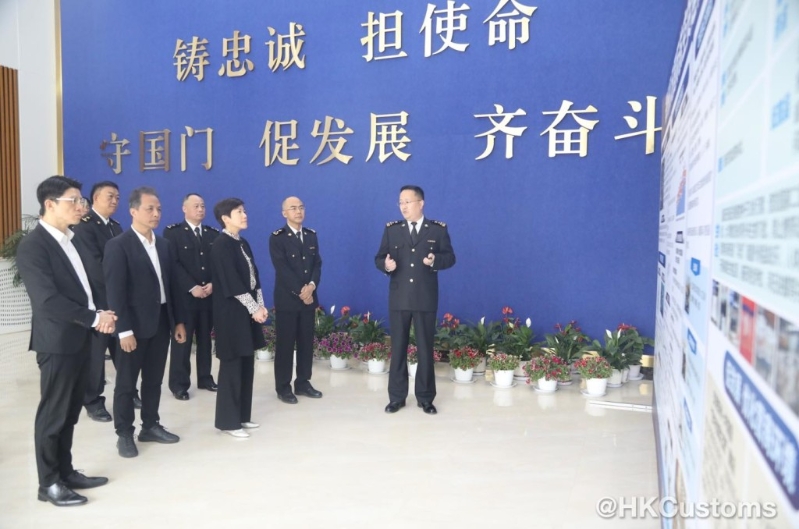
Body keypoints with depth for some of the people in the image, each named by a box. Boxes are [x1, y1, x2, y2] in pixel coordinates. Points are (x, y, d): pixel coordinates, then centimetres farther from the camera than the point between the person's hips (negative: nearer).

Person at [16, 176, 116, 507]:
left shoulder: (73, 240, 11)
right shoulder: (32, 246, -15)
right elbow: (48, 300, -23)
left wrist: (103, 313, -3)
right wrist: (94, 318, -19)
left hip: (81, 338, 8)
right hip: (57, 341, -8)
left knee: (70, 412, 16)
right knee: (53, 413, 4)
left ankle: (65, 472, 28)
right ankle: (49, 483, 17)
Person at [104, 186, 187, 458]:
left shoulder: (165, 245, 10)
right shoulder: (118, 246, -10)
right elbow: (115, 292, -14)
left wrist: (178, 320, 9)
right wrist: (124, 330, -18)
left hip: (161, 322, 6)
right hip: (135, 324, -6)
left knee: (154, 380, 14)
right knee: (126, 382, 6)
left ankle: (150, 426, 27)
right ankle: (124, 434, 18)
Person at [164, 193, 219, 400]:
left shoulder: (213, 233, 12)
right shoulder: (173, 232, -1)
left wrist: (213, 284, -9)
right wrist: (192, 287, -17)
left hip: (209, 295, 4)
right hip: (184, 295, -4)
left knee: (205, 339, 11)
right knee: (182, 340, 2)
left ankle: (205, 378, 22)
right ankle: (179, 383, 10)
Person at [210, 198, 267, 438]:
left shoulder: (242, 243, 12)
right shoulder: (221, 245, -13)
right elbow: (232, 283, -17)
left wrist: (261, 305, 3)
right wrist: (254, 309, -15)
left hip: (247, 311, 8)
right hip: (231, 313, -8)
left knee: (246, 364, 12)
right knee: (232, 364, -1)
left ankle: (242, 415, 22)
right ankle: (228, 420, 10)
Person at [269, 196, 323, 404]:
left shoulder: (311, 235, 11)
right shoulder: (277, 237, -5)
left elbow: (317, 264, 6)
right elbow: (282, 268, -13)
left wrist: (311, 285, -12)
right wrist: (300, 291, -16)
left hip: (309, 297, 5)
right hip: (287, 299, -5)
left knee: (306, 342, 9)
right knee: (285, 344, 1)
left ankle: (303, 383, 20)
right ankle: (283, 387, 10)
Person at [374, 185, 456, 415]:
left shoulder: (438, 229, 2)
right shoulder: (391, 229, 6)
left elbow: (450, 257, 2)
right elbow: (379, 258, 5)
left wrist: (436, 260, -19)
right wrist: (386, 264, -17)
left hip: (426, 299, -1)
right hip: (398, 298, 2)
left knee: (425, 348, 6)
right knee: (397, 348, 8)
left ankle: (425, 398, 19)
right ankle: (397, 397, 19)